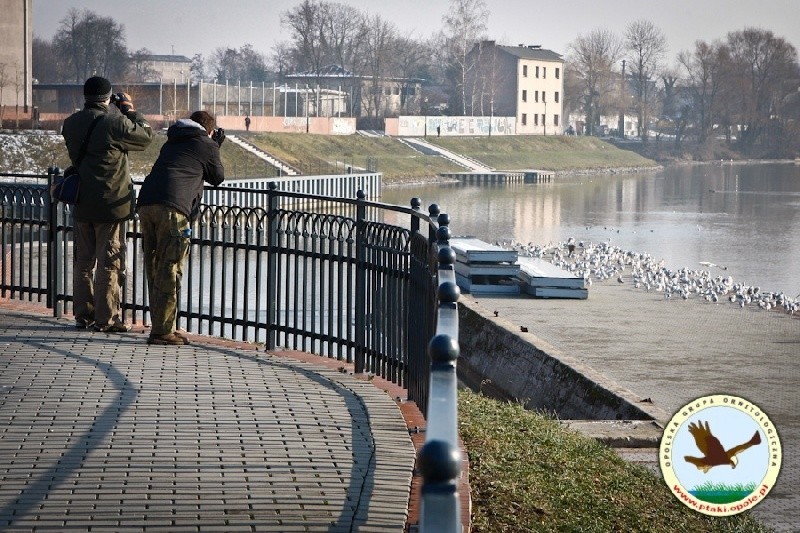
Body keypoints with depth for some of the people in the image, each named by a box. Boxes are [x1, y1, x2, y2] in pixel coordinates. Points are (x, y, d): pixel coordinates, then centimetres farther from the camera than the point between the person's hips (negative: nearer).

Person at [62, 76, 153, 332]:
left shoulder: (71, 123, 3)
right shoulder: (115, 122, -16)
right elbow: (145, 136, -4)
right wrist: (131, 111, 10)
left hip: (81, 205, 6)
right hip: (111, 203, -6)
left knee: (83, 260, 14)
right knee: (110, 262, 0)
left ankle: (83, 314, 19)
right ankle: (106, 318, 1)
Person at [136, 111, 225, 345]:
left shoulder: (171, 143, 30)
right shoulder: (207, 145, 14)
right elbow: (217, 177, 25)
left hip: (145, 203, 7)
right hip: (172, 207, -7)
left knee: (154, 267, 12)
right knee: (169, 270, -5)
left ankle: (160, 325, 15)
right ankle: (162, 331, -8)